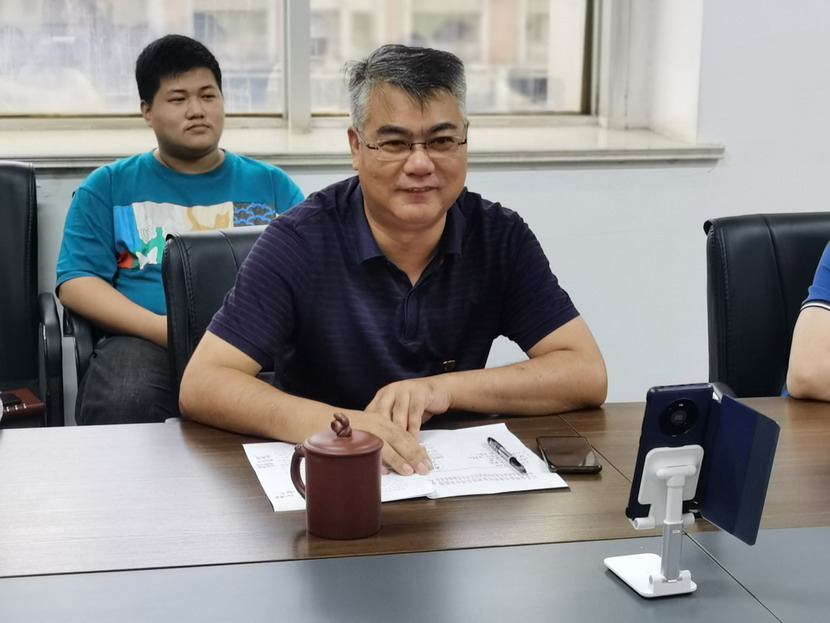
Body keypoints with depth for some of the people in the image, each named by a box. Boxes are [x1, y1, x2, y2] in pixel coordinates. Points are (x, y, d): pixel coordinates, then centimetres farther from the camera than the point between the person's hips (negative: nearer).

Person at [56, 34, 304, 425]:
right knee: (123, 406, -37)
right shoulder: (108, 187, 16)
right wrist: (165, 328, -12)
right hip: (148, 341, -1)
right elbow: (76, 282, 5)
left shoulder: (272, 185, 19)